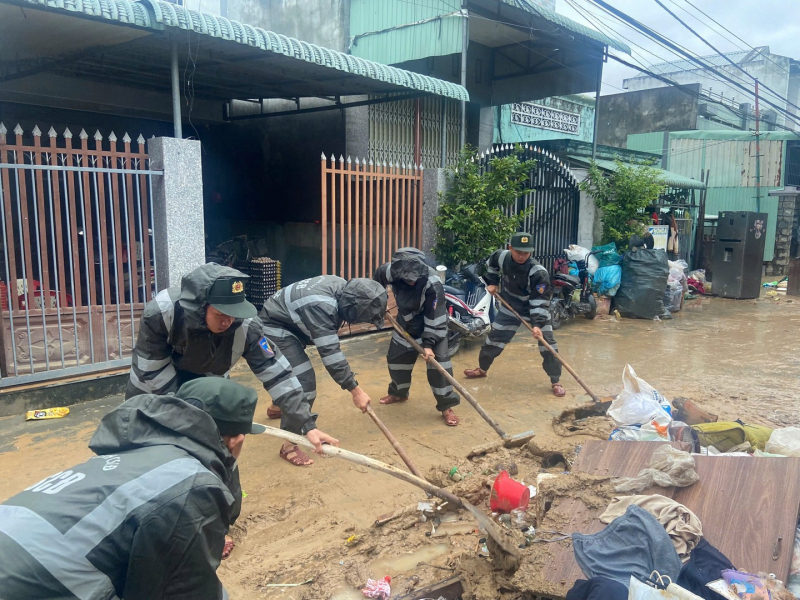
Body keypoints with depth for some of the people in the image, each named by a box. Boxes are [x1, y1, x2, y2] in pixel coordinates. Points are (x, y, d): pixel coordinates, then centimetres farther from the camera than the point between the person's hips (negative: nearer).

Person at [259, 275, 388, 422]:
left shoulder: (342, 287, -11)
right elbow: (330, 352, -36)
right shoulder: (321, 305, -37)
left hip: (286, 324, 10)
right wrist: (355, 390, -33)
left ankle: (277, 407, 56)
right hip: (274, 328, -10)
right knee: (303, 381, -18)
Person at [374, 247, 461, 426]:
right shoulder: (392, 271, -24)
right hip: (406, 323, 5)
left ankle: (446, 406, 1)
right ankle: (399, 392, 40)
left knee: (438, 362, -12)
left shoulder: (433, 283, -36)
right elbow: (378, 276, 2)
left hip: (432, 325, -5)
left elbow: (435, 316, -30)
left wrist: (428, 343, -28)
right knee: (396, 358, 14)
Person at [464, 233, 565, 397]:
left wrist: (537, 324, -37)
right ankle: (482, 369, 31)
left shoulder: (538, 272, -32)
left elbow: (540, 301, -30)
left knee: (547, 342, -9)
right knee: (494, 337, 9)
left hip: (537, 309, -4)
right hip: (510, 306, 4)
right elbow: (491, 264, 9)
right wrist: (492, 282, 2)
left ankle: (555, 382, 5)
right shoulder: (502, 257, -18)